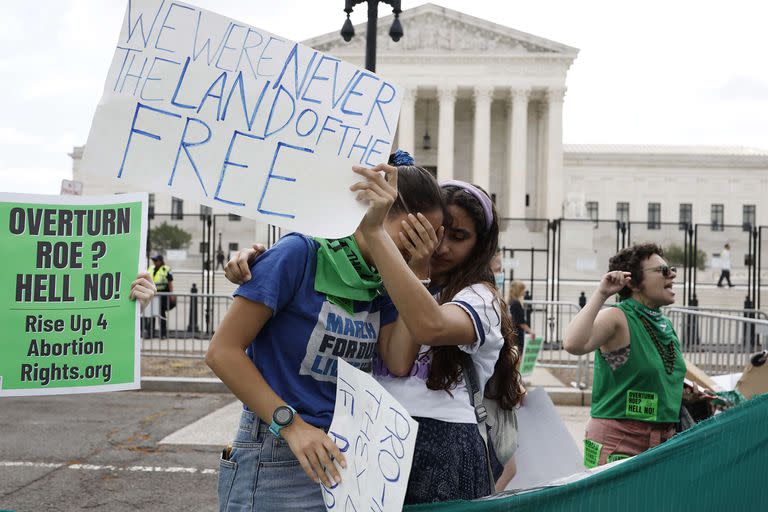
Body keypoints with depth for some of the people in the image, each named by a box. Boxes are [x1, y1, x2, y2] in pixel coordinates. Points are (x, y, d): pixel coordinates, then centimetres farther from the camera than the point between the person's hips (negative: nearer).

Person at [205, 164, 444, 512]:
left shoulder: (381, 285, 5)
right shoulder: (302, 254, -15)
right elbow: (222, 351, -16)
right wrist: (292, 425, -22)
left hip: (344, 459, 6)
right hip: (275, 465, -6)